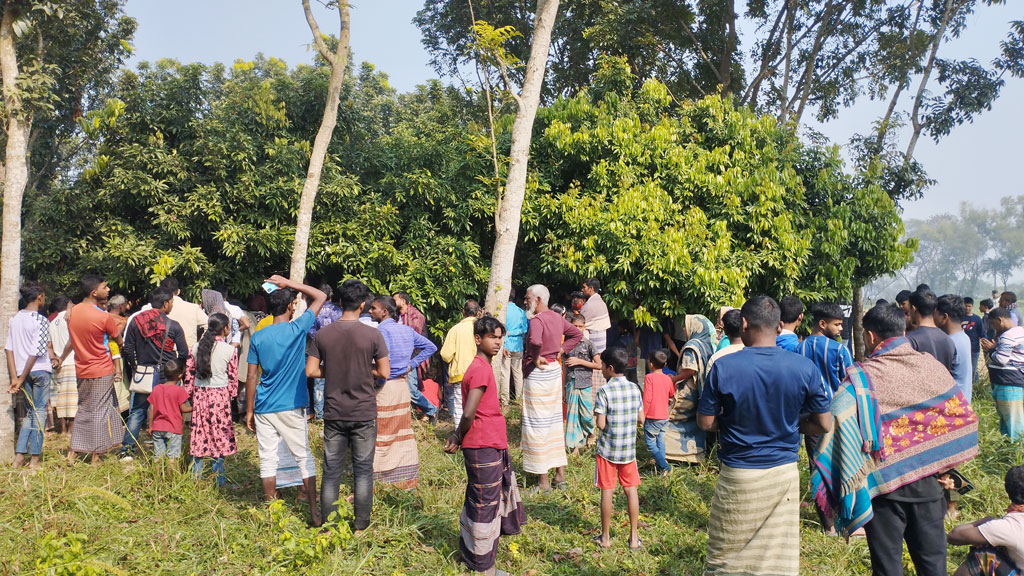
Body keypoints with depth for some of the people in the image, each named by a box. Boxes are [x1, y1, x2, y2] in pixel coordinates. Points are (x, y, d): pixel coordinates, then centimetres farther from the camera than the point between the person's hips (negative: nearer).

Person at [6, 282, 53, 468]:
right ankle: (34, 459, 5)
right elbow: (36, 352, -16)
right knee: (39, 412, 3)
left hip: (21, 371, 6)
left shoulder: (14, 319, 7)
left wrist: (15, 377, 1)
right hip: (40, 370, -5)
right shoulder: (41, 320, -11)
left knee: (29, 412, 17)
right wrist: (22, 379, -10)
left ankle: (19, 456, 10)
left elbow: (9, 349, 3)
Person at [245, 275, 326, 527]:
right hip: (292, 407, -2)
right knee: (304, 457, 6)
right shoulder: (297, 329, -7)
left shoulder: (258, 338, 0)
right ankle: (314, 511, 7)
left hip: (264, 409, 2)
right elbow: (321, 297, 4)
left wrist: (249, 411, 10)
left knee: (267, 458, 8)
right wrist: (289, 283, 7)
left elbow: (252, 378, 1)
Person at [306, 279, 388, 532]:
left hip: (334, 413, 2)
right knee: (363, 470, 10)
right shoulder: (373, 334, -11)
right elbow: (384, 372, -8)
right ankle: (361, 526, 17)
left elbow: (311, 371, -3)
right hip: (364, 413, -2)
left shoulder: (323, 334, -4)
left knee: (331, 471, 11)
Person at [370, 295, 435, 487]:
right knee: (404, 434, 14)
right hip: (403, 384, 8)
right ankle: (409, 480, 21)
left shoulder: (381, 330, -14)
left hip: (385, 386, -8)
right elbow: (430, 347, 16)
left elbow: (383, 362, -25)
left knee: (381, 436, -3)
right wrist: (411, 364, 11)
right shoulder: (407, 330, 9)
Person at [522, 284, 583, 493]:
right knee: (555, 421, 15)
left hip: (537, 373, -9)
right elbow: (577, 334, 20)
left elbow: (535, 342, -39)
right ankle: (560, 475, 23)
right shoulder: (557, 318, 8)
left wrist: (534, 358, -20)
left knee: (537, 425, -1)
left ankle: (543, 481, 5)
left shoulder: (537, 320, -19)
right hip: (555, 370, 9)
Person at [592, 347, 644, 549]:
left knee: (607, 491, 6)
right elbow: (641, 420, 3)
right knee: (631, 490, 11)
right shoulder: (634, 389, -1)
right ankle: (634, 537, 16)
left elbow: (601, 424, -18)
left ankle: (605, 537, 17)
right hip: (629, 449, 4)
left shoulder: (604, 391, -16)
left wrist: (610, 422, 3)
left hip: (607, 449, -4)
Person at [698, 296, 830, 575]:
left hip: (739, 476, -2)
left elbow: (705, 423, -6)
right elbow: (824, 425, 0)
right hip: (784, 473, 2)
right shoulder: (805, 368, -7)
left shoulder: (723, 367, -13)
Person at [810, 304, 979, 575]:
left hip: (884, 482, -3)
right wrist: (943, 466, 16)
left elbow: (838, 420, -27)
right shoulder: (932, 366, -2)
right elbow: (961, 416, 6)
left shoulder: (862, 377, -16)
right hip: (927, 479, 4)